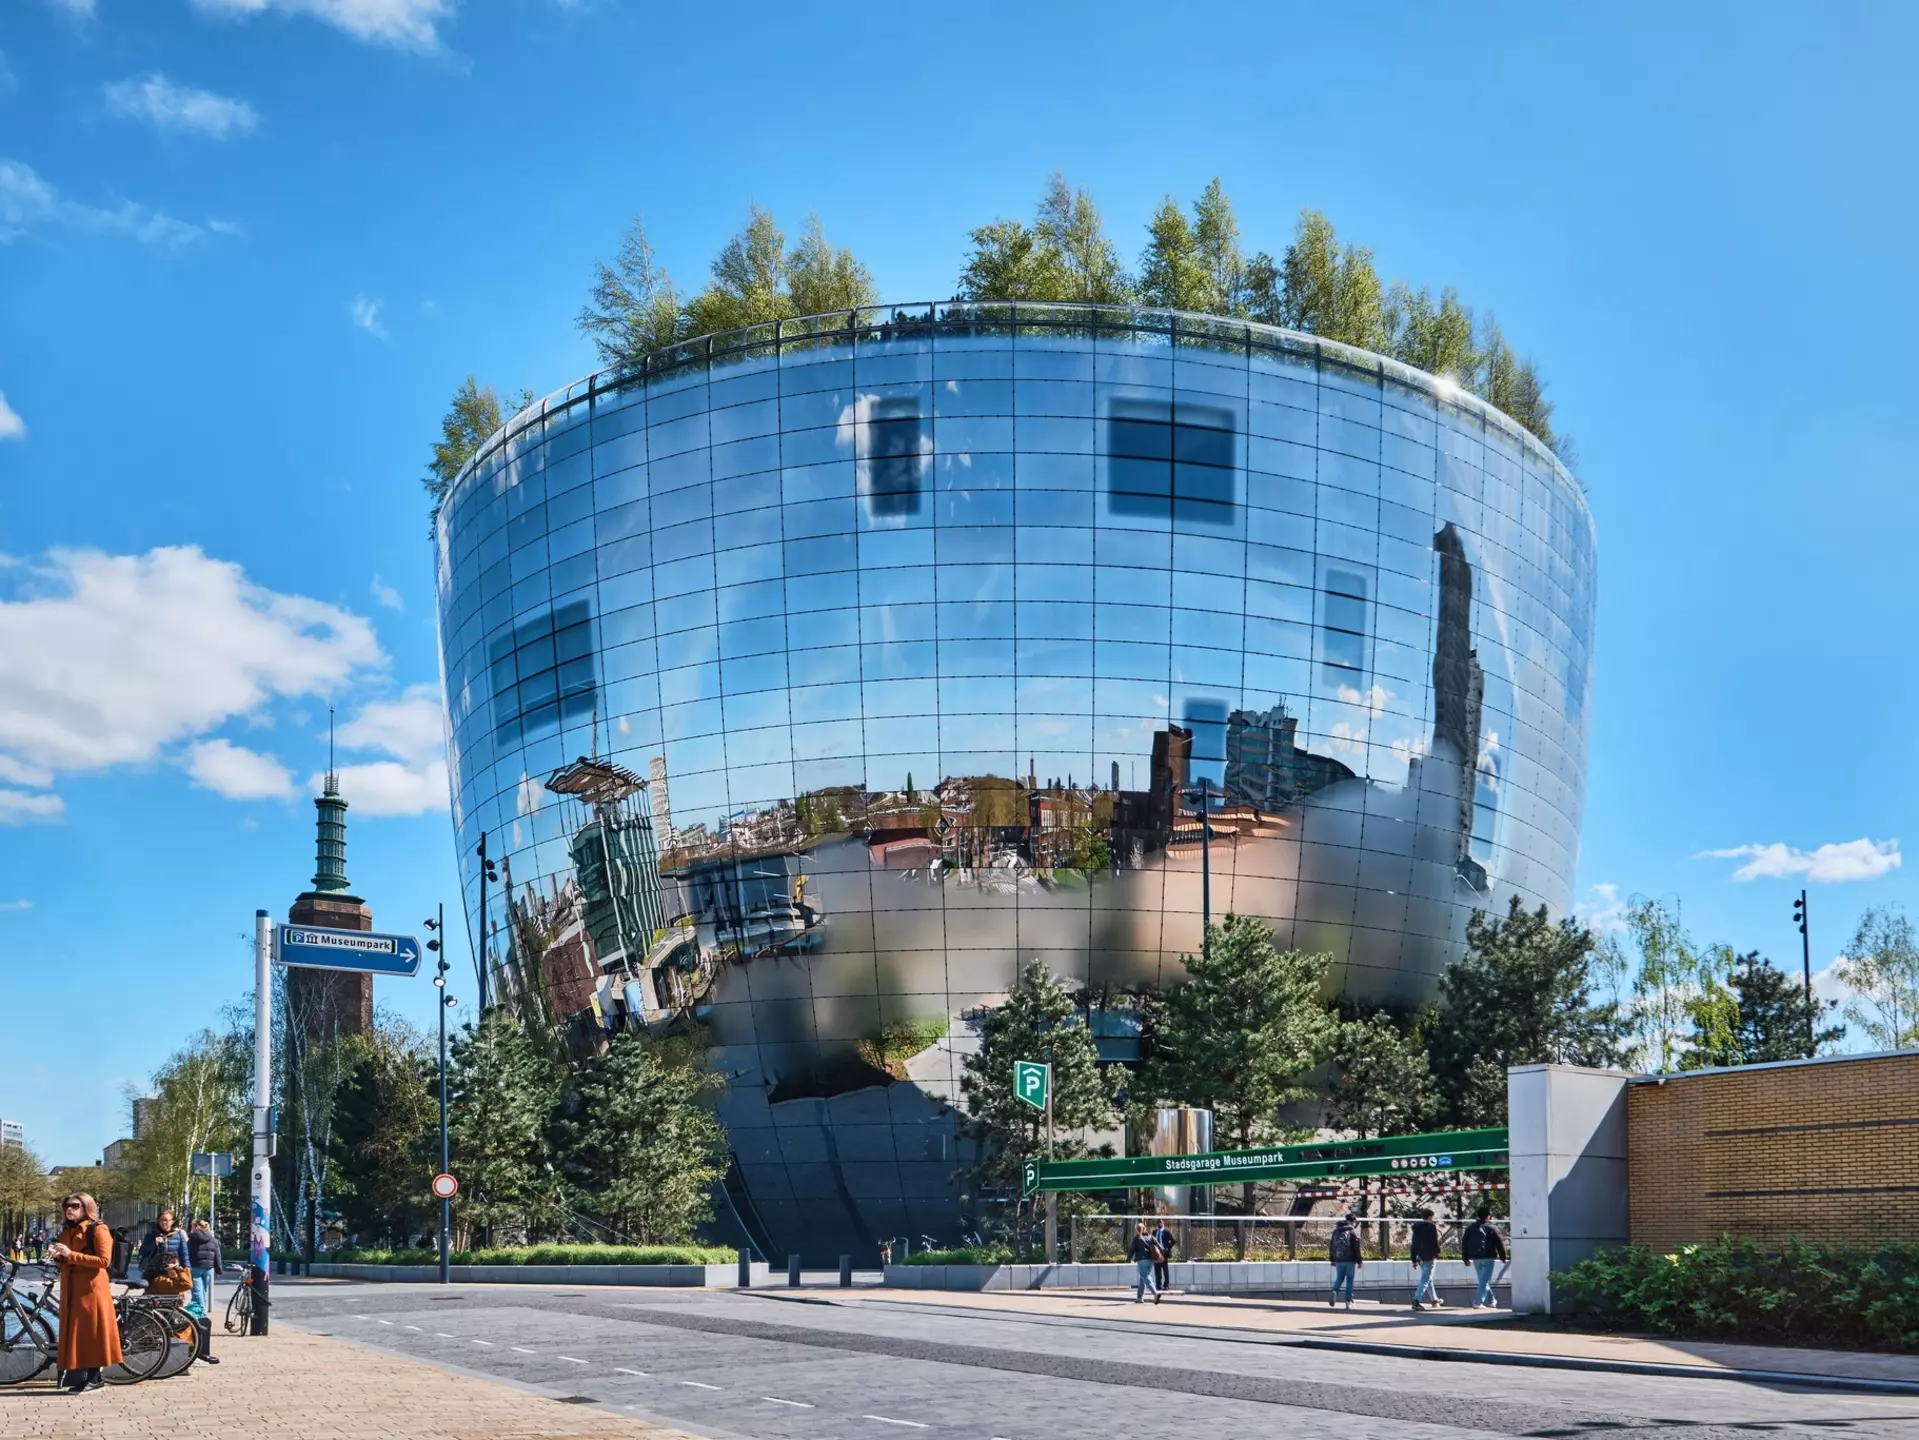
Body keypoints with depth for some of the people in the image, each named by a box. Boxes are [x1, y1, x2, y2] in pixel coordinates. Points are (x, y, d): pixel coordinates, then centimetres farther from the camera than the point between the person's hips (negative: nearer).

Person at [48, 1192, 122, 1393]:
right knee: (75, 1332, 5)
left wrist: (71, 1254, -19)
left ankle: (93, 1377, -3)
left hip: (91, 1288, -7)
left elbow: (104, 1260, -16)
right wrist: (57, 1256, -1)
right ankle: (79, 1374, 8)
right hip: (71, 1288, 7)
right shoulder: (67, 1232, 17)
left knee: (91, 1331, -6)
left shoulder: (98, 1230, -6)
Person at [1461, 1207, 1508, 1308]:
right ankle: (1478, 1303, -12)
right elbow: (1499, 1243, -6)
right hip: (1488, 1258, -5)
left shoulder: (1470, 1228, 11)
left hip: (1475, 1258, 5)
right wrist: (1503, 1257, 4)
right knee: (1484, 1281, -4)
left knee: (1483, 1280, 19)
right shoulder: (1491, 1228, -5)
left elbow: (1464, 1242, 12)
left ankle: (1491, 1301, 27)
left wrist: (1465, 1258, 16)